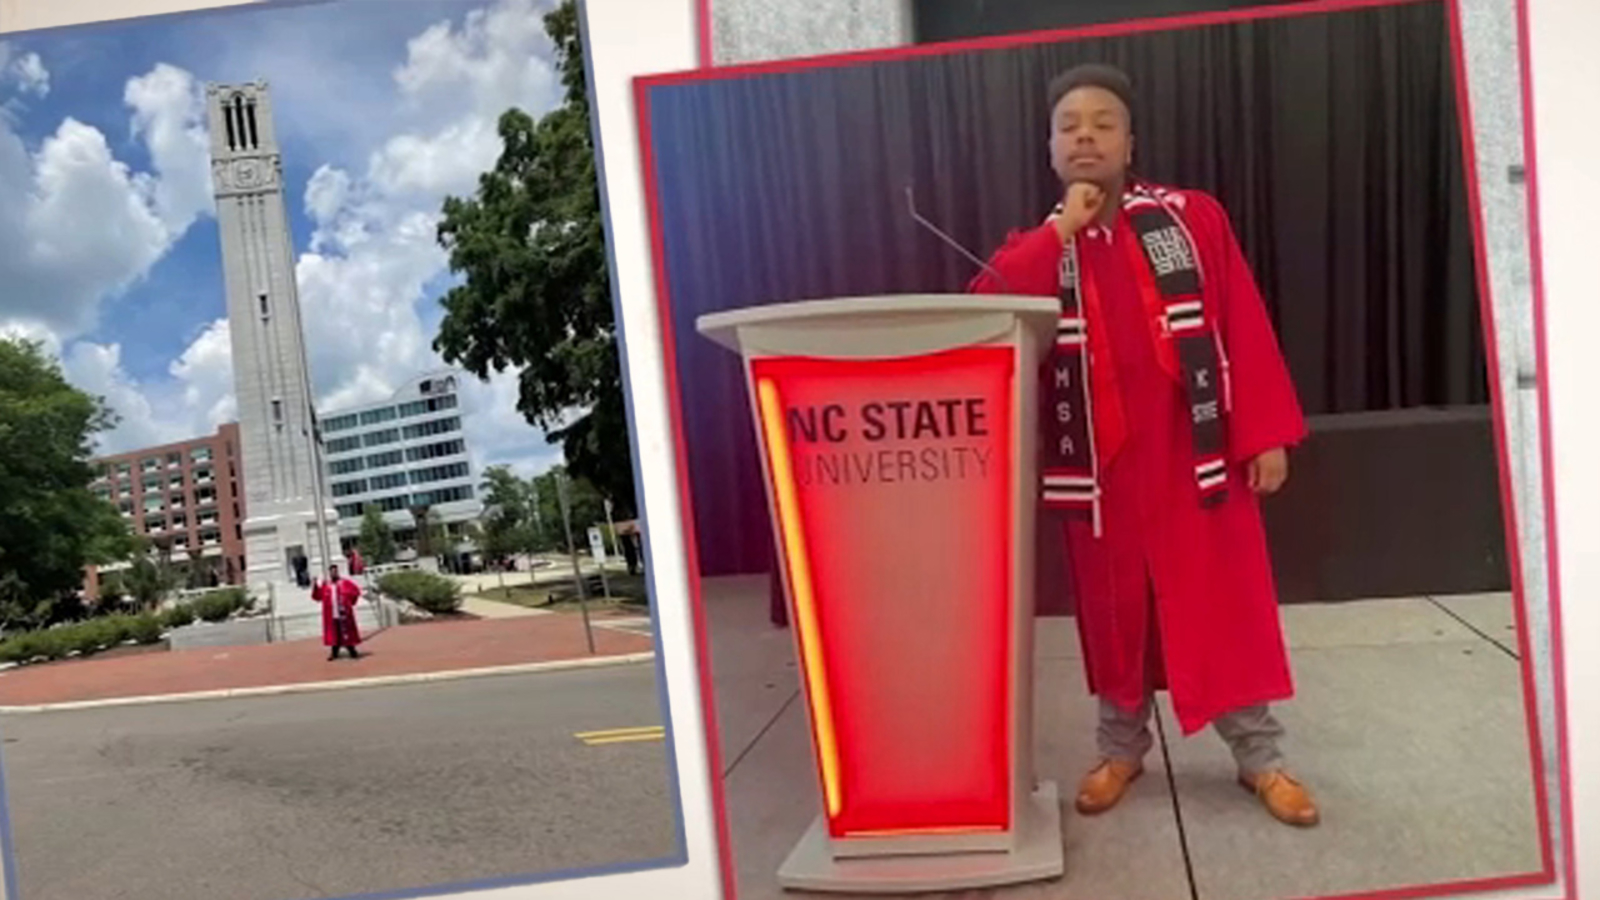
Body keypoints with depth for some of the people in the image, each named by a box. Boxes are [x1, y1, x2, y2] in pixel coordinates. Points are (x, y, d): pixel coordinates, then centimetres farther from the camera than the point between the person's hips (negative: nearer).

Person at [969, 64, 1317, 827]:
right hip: (1100, 463, 2)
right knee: (1114, 611, 12)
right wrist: (1063, 228, -13)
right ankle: (1121, 748, 28)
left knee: (1227, 606, 5)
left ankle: (1259, 755, 19)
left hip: (1196, 452, -1)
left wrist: (1265, 434, -8)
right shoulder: (1039, 248, 5)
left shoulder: (1194, 218, 0)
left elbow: (1246, 328, -2)